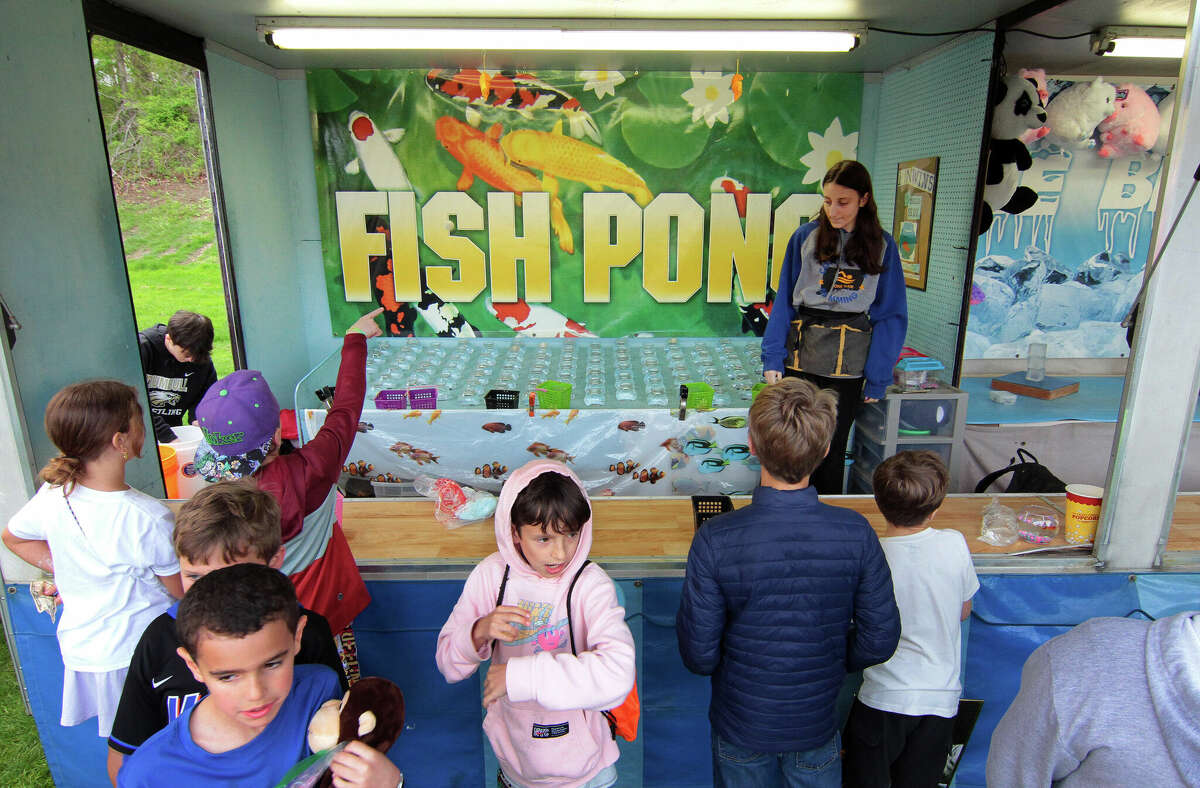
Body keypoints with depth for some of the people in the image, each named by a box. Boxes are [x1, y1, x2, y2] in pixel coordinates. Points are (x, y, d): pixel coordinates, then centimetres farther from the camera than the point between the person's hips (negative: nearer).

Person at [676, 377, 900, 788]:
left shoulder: (715, 540, -27)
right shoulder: (856, 533, -21)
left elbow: (698, 656, -19)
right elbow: (879, 641, -11)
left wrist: (744, 665, 4)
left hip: (740, 727, 0)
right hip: (817, 724, 1)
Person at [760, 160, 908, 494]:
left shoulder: (882, 246, 1)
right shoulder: (805, 237, 0)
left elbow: (890, 315, 2)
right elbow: (784, 302, 2)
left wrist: (878, 377, -2)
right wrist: (772, 357, -5)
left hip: (848, 366, 0)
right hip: (800, 357, 0)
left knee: (832, 447, 10)